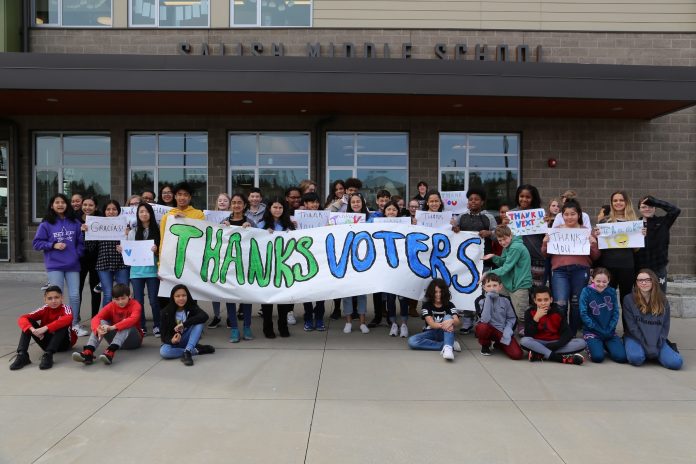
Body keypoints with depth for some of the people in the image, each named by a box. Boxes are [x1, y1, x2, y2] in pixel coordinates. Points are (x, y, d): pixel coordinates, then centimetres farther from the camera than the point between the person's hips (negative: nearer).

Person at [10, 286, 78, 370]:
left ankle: (48, 355, -36)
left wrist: (46, 328, -47)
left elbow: (68, 319, -42)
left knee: (63, 324, -33)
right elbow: (22, 318, -16)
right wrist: (32, 329, -36)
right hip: (47, 342, 4)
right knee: (28, 323, -13)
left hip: (64, 342, -4)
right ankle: (22, 355, -24)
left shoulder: (66, 309, -16)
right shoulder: (44, 309, -6)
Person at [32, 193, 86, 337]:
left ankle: (75, 325, 13)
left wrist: (77, 254, -2)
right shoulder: (46, 224, 1)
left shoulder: (75, 223, 6)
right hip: (54, 266, -2)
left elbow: (81, 242, 11)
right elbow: (36, 243, 2)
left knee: (75, 296, 1)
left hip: (73, 265, 2)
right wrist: (53, 245, -10)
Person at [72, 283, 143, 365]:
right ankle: (88, 352, -40)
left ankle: (110, 352, -54)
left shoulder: (135, 305, -14)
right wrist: (98, 329, -42)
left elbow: (132, 320, -35)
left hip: (132, 340, -4)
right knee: (101, 322, -19)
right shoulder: (111, 306, -3)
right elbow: (96, 318, -19)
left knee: (127, 325, -34)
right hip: (115, 339, 4)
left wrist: (112, 327, -47)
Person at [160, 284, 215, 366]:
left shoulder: (192, 307, -10)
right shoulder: (166, 312, -11)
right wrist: (172, 341, -35)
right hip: (174, 341, 0)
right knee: (163, 351, -33)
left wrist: (184, 324, -38)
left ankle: (187, 352, -35)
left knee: (199, 322, -25)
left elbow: (204, 316, -31)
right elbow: (164, 335, -12)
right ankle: (197, 349, -21)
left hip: (188, 340, 0)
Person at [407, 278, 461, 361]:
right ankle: (450, 345, -29)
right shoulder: (427, 305, -5)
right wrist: (442, 325, -43)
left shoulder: (449, 305, -2)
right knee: (412, 341, -29)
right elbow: (431, 323, -20)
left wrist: (451, 321, -44)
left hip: (444, 333, 0)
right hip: (431, 333, 1)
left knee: (448, 317, -28)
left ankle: (448, 347, -47)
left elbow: (457, 321, -18)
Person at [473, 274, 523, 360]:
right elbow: (485, 320, -26)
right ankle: (485, 345, -3)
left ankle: (499, 344, 16)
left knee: (517, 354, -17)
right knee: (482, 327, -39)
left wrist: (507, 330, -16)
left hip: (502, 331, 2)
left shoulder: (505, 300, -4)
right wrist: (488, 299, -27)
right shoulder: (480, 300, -13)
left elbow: (512, 318, 4)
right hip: (487, 329, -2)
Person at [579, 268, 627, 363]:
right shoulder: (586, 291, -7)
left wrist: (609, 330, -10)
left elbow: (615, 313, 1)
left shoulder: (612, 292, 2)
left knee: (621, 357, -15)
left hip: (610, 332, 3)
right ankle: (590, 345, 11)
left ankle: (605, 345, 16)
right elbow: (584, 314, -10)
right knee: (598, 357, -23)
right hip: (592, 331, -3)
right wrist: (599, 330, -13)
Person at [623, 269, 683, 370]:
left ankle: (655, 352, 9)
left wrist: (657, 344, -10)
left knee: (676, 363, -22)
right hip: (635, 338, -2)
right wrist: (646, 345, -16)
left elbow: (665, 326, 5)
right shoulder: (629, 299, -3)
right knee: (636, 358, -33)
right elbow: (631, 326, -8)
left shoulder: (663, 301, 7)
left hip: (657, 339, 3)